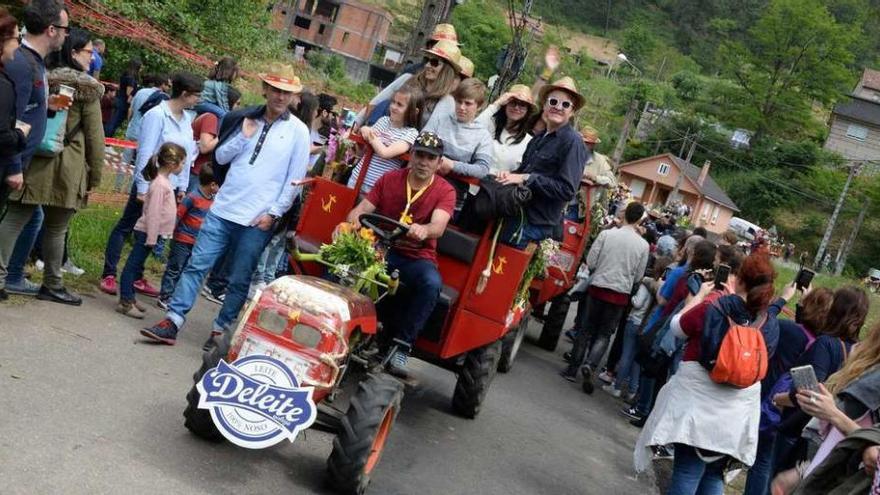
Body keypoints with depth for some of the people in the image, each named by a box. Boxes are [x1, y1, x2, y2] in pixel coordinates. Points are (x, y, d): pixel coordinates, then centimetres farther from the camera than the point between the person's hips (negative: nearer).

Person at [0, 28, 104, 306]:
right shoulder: (86, 87, -7)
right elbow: (94, 136, -8)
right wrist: (95, 176, 0)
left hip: (32, 160, 4)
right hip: (66, 168, -4)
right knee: (56, 228, 7)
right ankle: (52, 286, 19)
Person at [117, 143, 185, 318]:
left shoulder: (165, 180, 10)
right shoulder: (160, 184, -19)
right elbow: (153, 213, -21)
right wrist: (152, 239, -20)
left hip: (154, 233, 9)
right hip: (147, 232, -9)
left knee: (136, 266, 16)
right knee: (133, 265, -3)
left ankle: (129, 298, 24)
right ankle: (125, 302, 1)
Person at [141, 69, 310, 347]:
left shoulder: (298, 131, -1)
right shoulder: (247, 119, 10)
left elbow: (295, 180, -3)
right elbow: (221, 157, 11)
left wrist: (273, 213, -8)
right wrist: (244, 136, -3)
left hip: (258, 219, -3)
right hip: (223, 208, 3)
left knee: (240, 281, 3)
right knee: (197, 265, -1)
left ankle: (221, 329, 15)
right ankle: (173, 321, 1)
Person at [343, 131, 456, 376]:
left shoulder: (445, 191, -2)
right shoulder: (390, 179, 7)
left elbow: (438, 226, -21)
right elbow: (361, 209, 3)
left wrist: (423, 230, -45)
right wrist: (351, 223, -22)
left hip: (418, 257, -1)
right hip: (381, 248, 2)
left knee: (432, 283, -35)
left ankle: (402, 345, -24)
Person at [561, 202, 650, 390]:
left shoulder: (606, 234, -8)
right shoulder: (643, 245, -5)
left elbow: (590, 262, -6)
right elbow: (638, 276, 2)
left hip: (598, 288, 0)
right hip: (621, 293, 0)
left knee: (586, 329, 13)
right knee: (604, 334, 11)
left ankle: (572, 369, 16)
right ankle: (590, 364, -11)